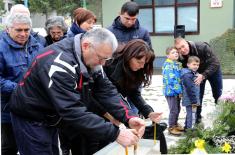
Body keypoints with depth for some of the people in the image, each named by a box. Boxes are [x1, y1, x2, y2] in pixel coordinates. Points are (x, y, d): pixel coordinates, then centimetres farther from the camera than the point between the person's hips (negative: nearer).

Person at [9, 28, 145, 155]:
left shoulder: (90, 58, -8)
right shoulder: (60, 63, -35)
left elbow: (106, 89, -9)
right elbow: (72, 111, -39)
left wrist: (128, 117, -25)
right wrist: (115, 134, -39)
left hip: (50, 116, 8)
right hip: (30, 118, -8)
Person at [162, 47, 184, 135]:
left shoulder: (177, 64, 10)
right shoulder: (168, 65, -18)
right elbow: (172, 80, -23)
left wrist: (180, 90, 7)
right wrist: (179, 90, -20)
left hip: (177, 91, 8)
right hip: (171, 91, -8)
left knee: (178, 109, 18)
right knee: (173, 110, -2)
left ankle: (175, 124, 35)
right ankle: (171, 127, 12)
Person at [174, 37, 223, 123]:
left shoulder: (202, 47, -39)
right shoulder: (181, 58, -26)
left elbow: (215, 63, -37)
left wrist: (203, 75, -47)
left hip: (213, 70, -2)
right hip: (198, 74, 2)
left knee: (218, 95, 10)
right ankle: (197, 118, 17)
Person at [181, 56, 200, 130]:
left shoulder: (194, 74, 14)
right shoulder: (187, 75, -20)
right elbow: (190, 89, -24)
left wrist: (196, 100, 22)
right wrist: (194, 101, -22)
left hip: (193, 99, 11)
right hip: (190, 100, -11)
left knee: (190, 115, 21)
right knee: (192, 115, -5)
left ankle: (187, 128, 34)